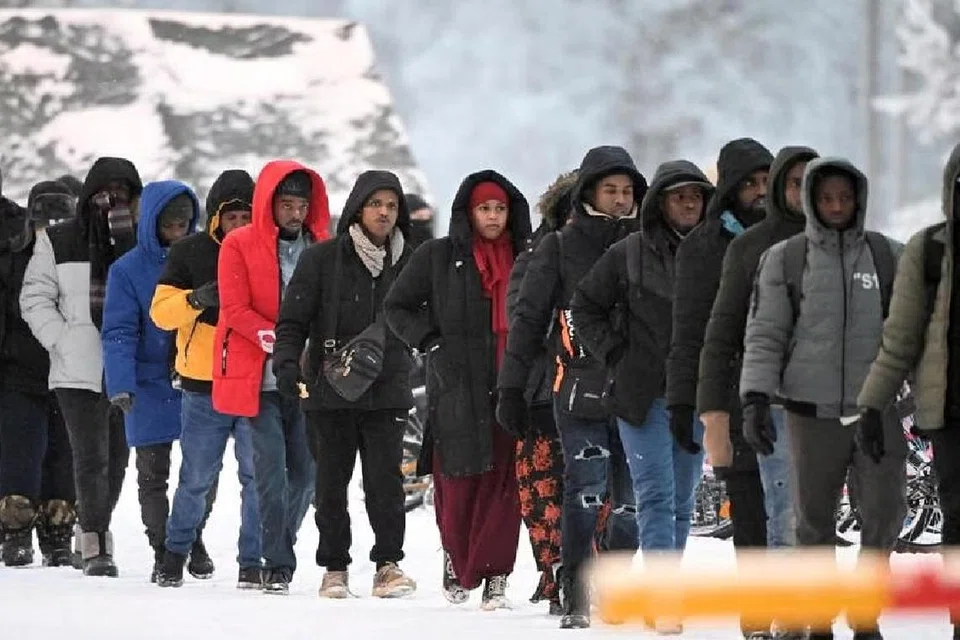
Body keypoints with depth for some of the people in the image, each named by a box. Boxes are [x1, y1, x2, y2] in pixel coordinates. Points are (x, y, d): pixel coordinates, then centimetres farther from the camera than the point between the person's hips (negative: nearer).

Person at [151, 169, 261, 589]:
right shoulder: (189, 253, 3)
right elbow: (161, 310, -1)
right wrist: (195, 299, -20)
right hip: (203, 385, 0)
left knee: (257, 477, -2)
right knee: (197, 479, 6)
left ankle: (252, 562, 6)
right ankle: (176, 554, 25)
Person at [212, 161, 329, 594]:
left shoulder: (321, 248, 10)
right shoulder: (239, 245, -1)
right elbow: (235, 309, -7)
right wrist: (273, 339, -22)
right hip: (259, 378, -4)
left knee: (306, 471, 6)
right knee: (271, 470, -9)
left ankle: (278, 546, 25)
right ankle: (277, 566, -7)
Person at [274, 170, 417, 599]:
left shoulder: (407, 264, 9)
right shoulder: (322, 260, -1)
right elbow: (293, 321, -3)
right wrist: (286, 363, -18)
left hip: (387, 391, 1)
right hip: (329, 391, -1)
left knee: (385, 479, -9)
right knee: (331, 482, 5)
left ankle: (388, 563, 1)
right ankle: (334, 568, 16)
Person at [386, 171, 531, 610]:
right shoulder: (438, 257, 4)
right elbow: (397, 306, 9)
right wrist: (431, 344, -2)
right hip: (457, 388, -2)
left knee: (503, 479, -5)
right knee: (459, 479, -2)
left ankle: (495, 573, -4)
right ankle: (457, 557, 20)